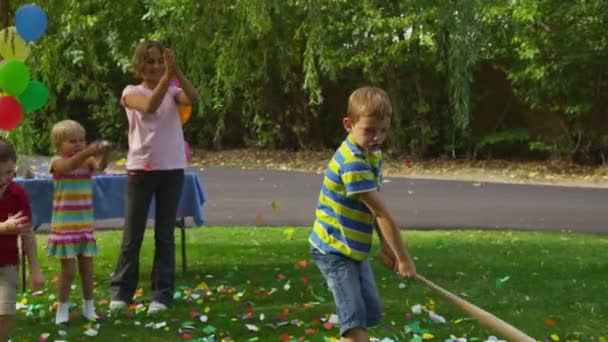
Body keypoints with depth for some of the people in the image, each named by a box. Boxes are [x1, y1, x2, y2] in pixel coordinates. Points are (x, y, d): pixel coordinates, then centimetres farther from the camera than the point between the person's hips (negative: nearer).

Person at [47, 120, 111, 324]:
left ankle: (88, 307, 23)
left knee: (87, 268, 10)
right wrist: (87, 152, -49)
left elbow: (101, 166, -21)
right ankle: (62, 310, 8)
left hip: (85, 224, 4)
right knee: (69, 270, -4)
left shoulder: (88, 161, 1)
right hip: (64, 226, -4)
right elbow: (69, 165, -33)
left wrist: (104, 153, -43)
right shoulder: (57, 162, -10)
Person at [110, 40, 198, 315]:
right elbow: (150, 106, -23)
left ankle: (162, 294, 8)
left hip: (172, 170, 2)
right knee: (133, 235, 4)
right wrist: (167, 76, -30)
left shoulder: (173, 92, 7)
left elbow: (193, 99, -15)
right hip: (141, 169, -2)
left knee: (165, 235, 4)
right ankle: (121, 292, 14)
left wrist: (176, 72, -27)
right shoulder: (132, 92, -1)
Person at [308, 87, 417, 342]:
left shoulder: (373, 155, 4)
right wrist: (403, 258, -22)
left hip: (355, 249, 10)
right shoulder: (352, 162, -28)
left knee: (371, 312, 19)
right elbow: (383, 213, -26)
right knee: (355, 319, -17)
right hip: (333, 250, -10)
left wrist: (386, 244, -1)